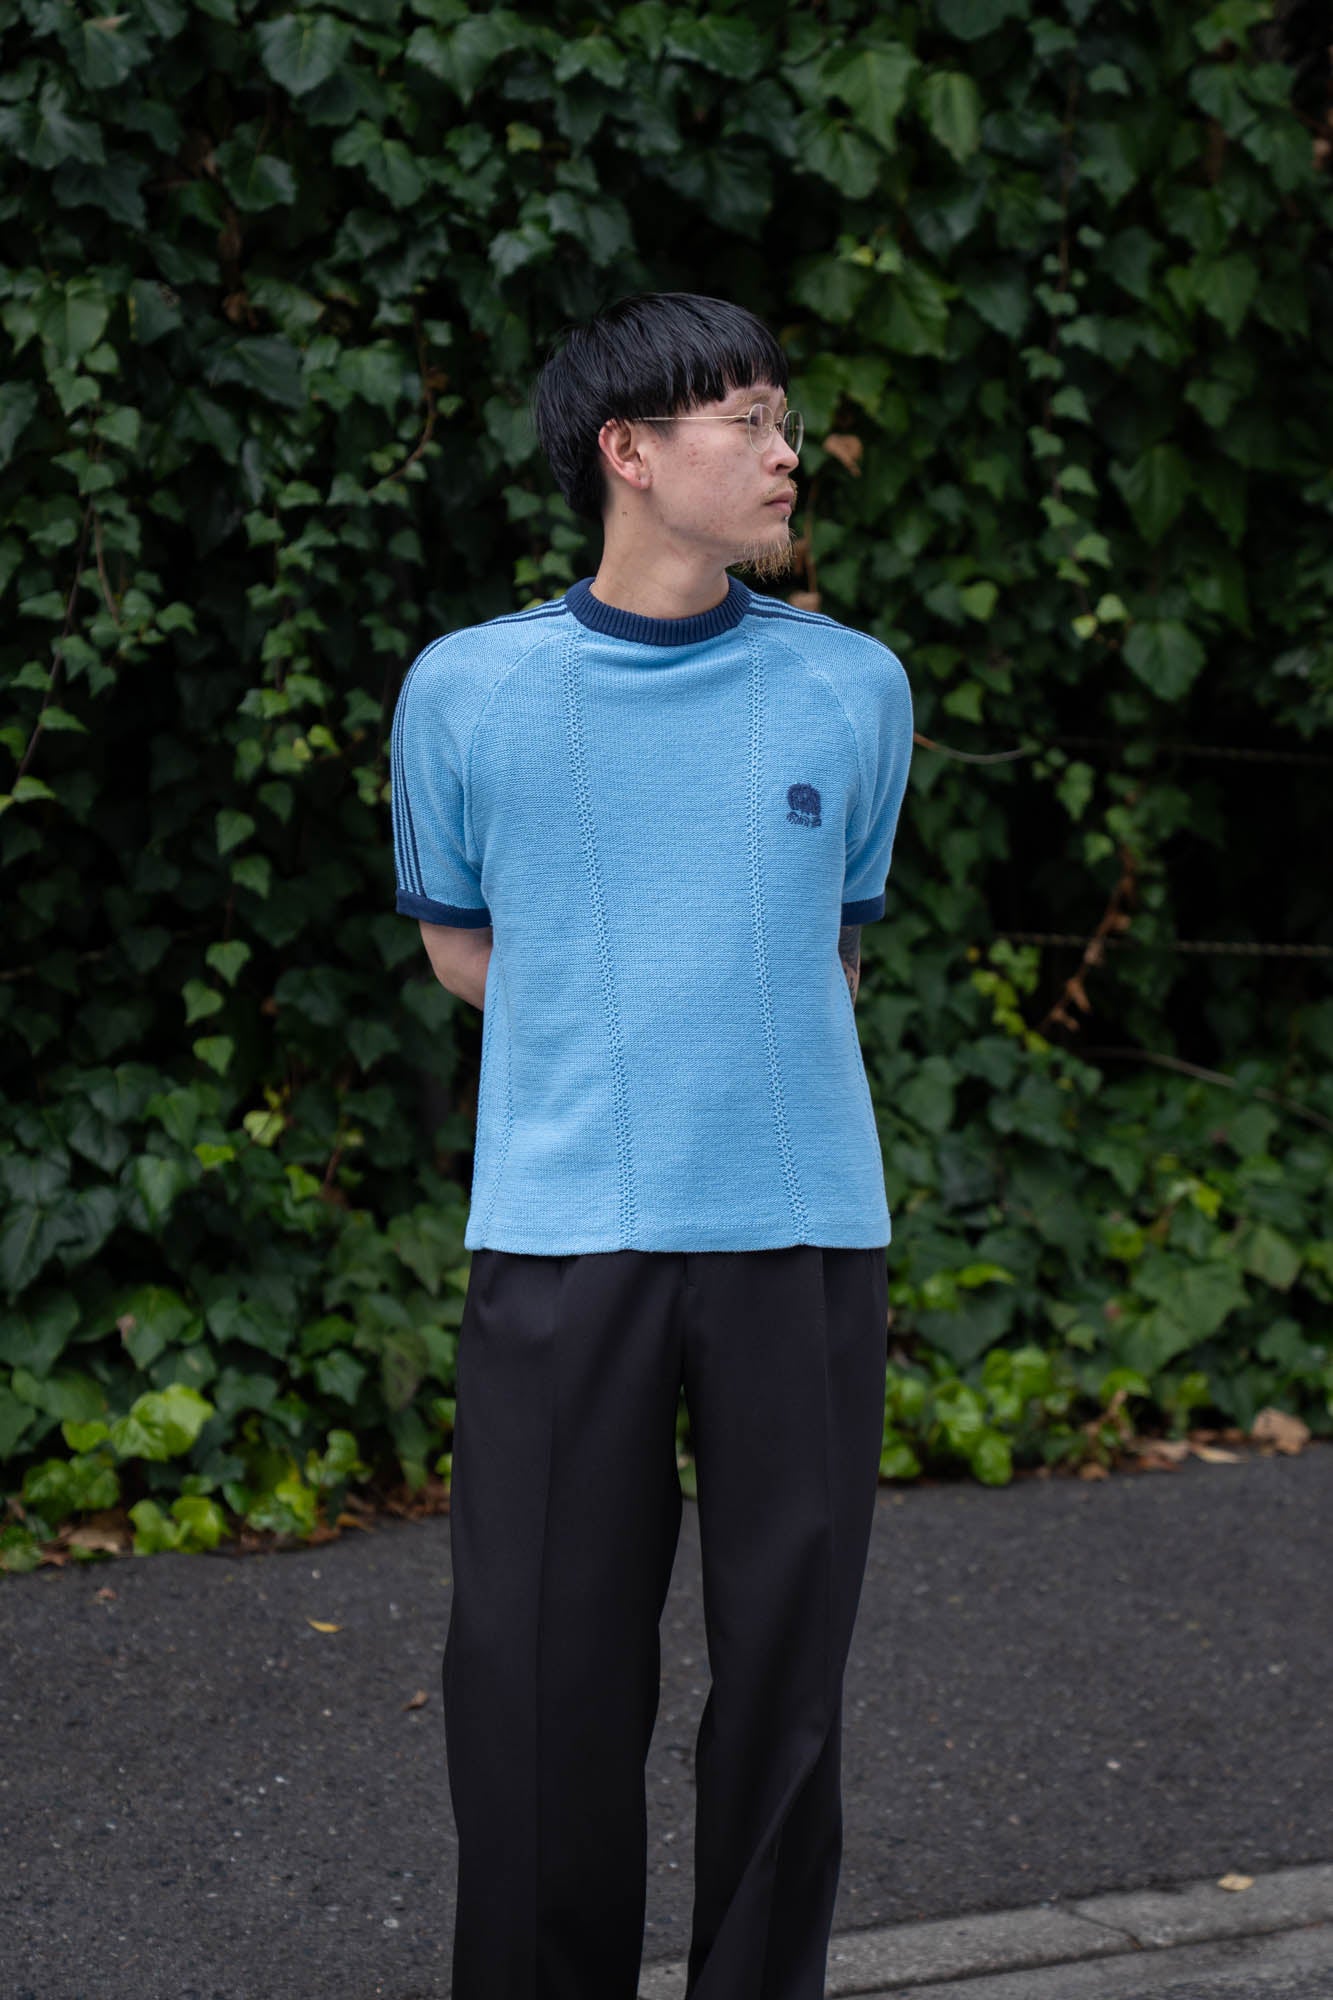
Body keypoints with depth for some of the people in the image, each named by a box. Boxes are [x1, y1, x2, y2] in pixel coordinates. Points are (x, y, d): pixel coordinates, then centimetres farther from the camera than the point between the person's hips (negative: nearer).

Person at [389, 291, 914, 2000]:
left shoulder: (854, 687, 6)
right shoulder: (467, 689, 3)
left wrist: (728, 1032, 7)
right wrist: (629, 1029, 5)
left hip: (802, 1233, 1)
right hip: (561, 1234, -1)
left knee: (786, 1676, 7)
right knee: (544, 1682, 3)